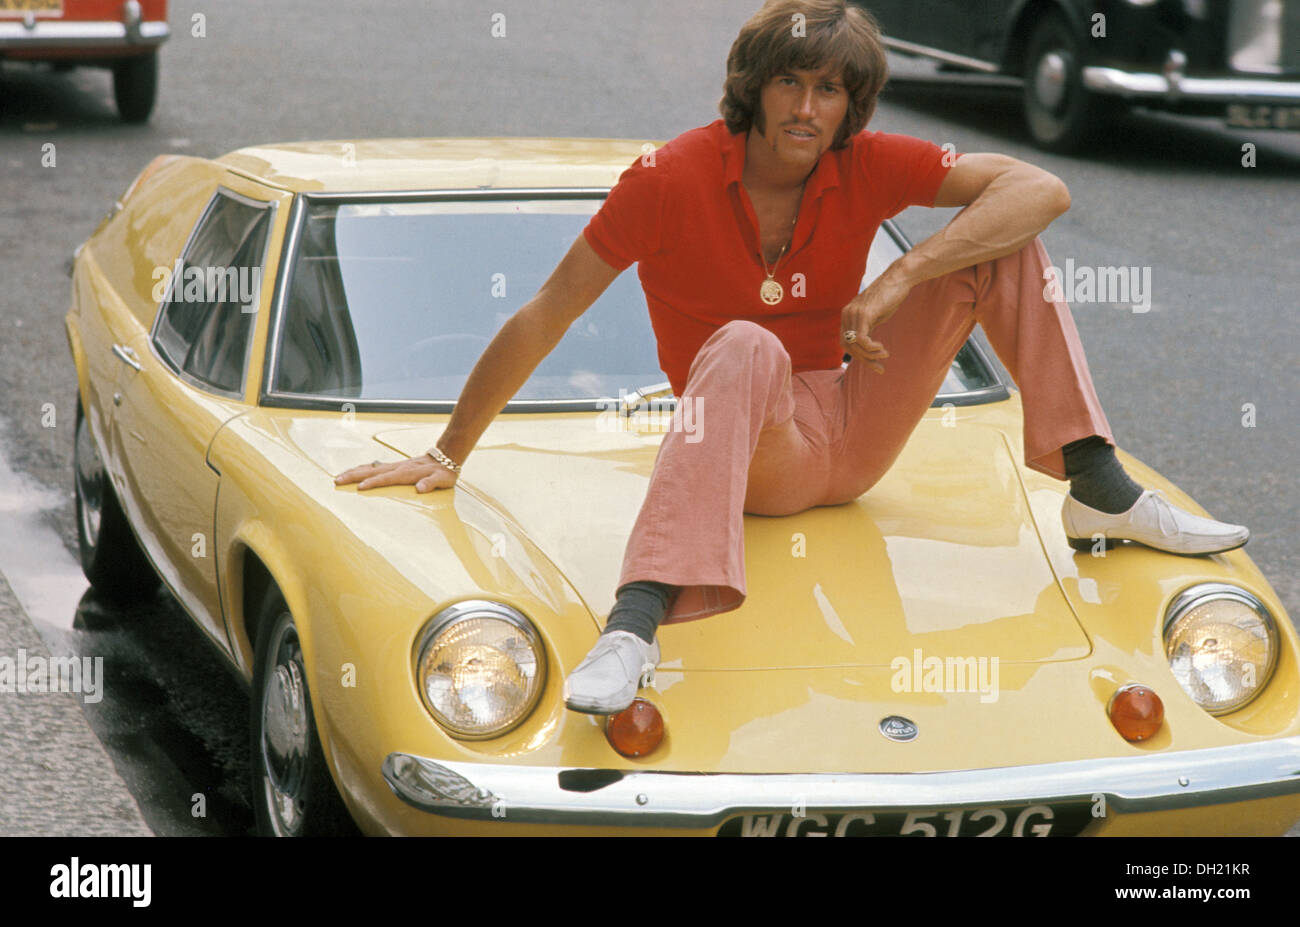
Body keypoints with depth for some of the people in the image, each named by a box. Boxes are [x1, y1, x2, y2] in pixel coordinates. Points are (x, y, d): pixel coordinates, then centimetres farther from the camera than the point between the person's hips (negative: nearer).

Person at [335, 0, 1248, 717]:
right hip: (758, 460, -4)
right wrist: (448, 456, -9)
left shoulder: (868, 166, -5)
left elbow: (1043, 190, -13)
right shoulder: (671, 181, -15)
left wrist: (901, 279, -24)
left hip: (854, 439, 4)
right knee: (747, 347, -41)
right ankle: (635, 626, -54)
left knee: (998, 240, -6)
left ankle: (1101, 494, -5)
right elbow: (539, 322, -11)